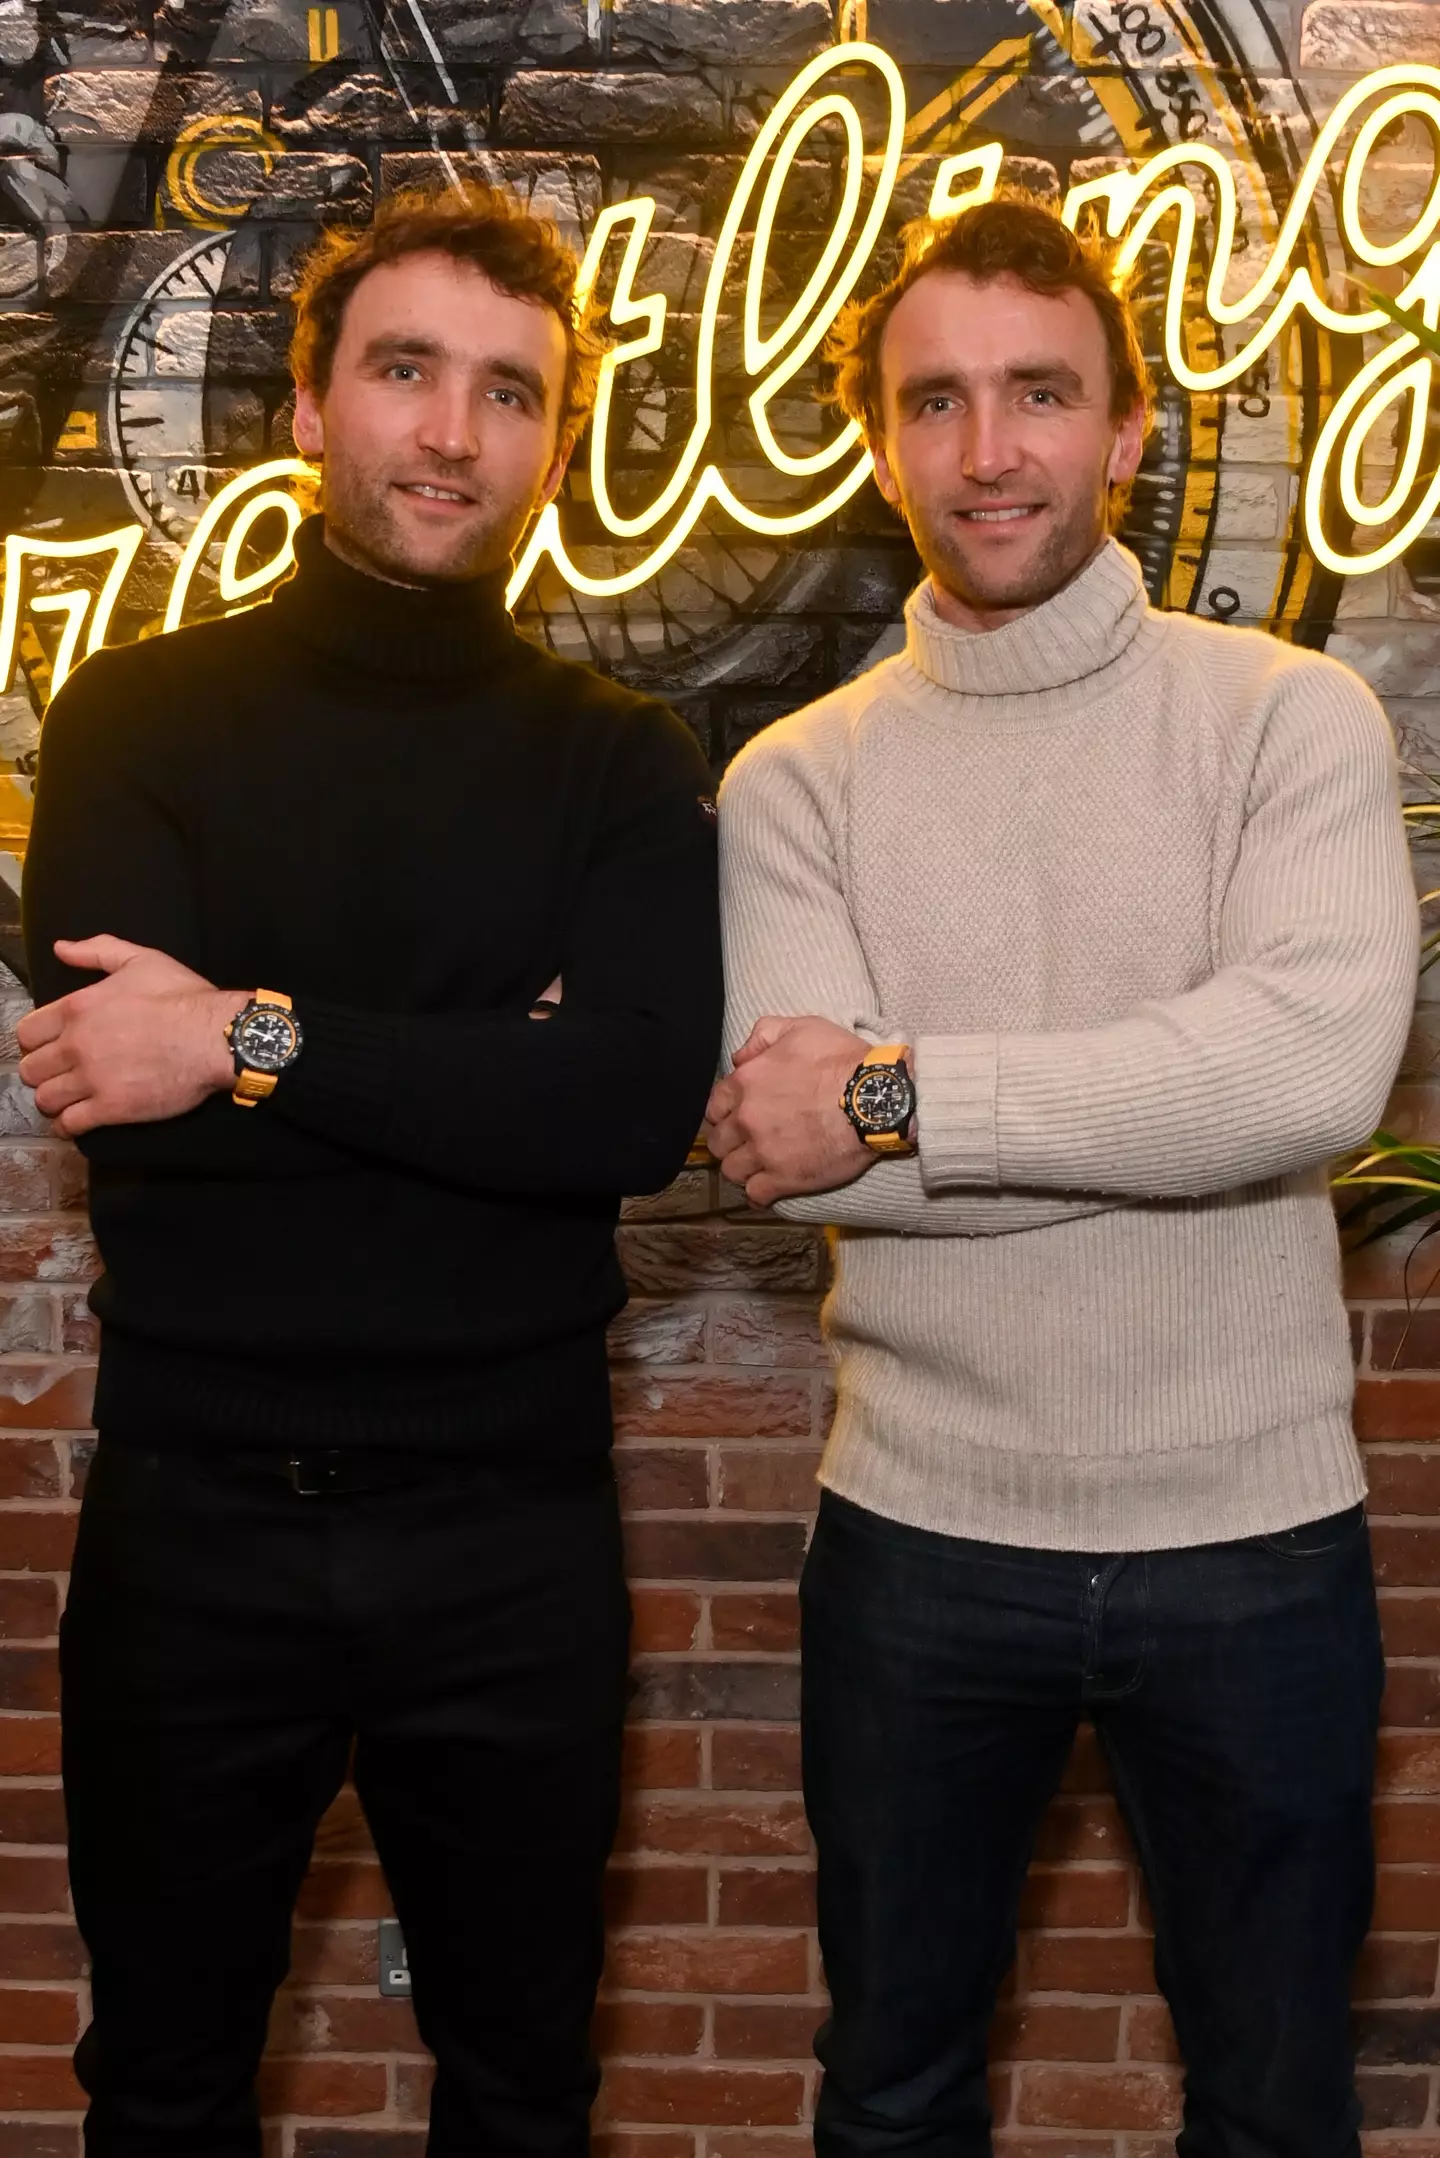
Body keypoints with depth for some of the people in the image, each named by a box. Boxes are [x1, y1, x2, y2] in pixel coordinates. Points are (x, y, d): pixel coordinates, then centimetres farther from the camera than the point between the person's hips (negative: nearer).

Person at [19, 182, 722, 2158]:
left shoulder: (622, 767, 1)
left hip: (513, 1532, 0)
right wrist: (495, 1077, -17)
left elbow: (645, 1104, -16)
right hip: (193, 1515, 0)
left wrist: (258, 1043, -20)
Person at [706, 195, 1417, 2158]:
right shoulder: (798, 780, -1)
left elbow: (1320, 1066, -22)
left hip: (1256, 1536, -1)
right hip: (920, 1536, 1)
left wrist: (899, 1097, -20)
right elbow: (787, 1155, -14)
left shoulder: (1292, 717, -5)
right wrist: (1163, 1105, -18)